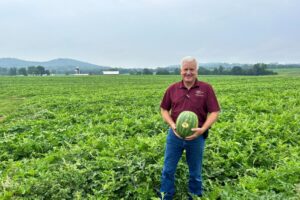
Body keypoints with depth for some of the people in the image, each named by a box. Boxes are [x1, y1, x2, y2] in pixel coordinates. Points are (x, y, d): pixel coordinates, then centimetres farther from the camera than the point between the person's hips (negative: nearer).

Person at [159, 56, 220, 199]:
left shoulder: (206, 88, -4)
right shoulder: (172, 89, 2)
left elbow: (214, 112, -5)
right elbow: (164, 110, 8)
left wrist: (203, 129, -20)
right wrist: (172, 124, -10)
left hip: (196, 136, -1)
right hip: (174, 135, 2)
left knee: (195, 172, 15)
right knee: (168, 170, 11)